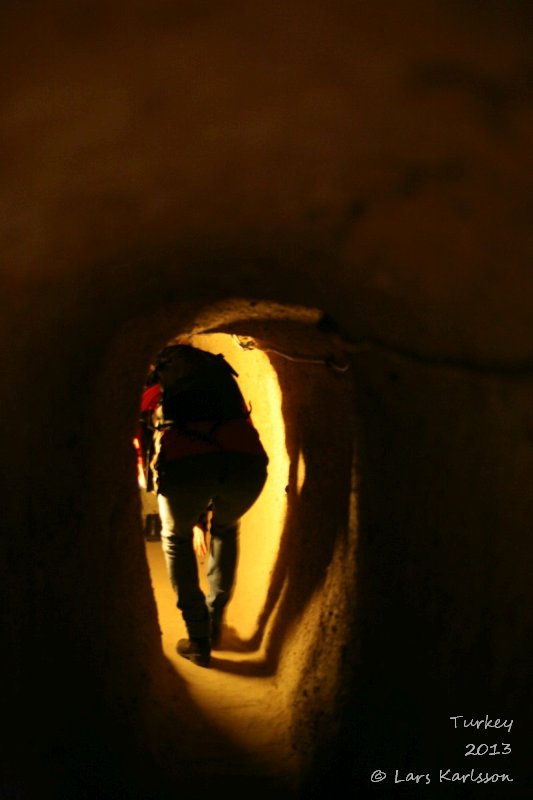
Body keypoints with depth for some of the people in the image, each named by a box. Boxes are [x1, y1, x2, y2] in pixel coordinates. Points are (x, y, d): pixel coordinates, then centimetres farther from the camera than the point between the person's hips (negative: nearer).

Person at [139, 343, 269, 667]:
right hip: (248, 460, 2)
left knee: (176, 538, 30)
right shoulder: (222, 375, 37)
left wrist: (196, 522, 50)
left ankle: (199, 640, 31)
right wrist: (204, 518, 54)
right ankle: (215, 623, 42)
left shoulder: (152, 393, 31)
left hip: (182, 463, -2)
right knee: (226, 528, 36)